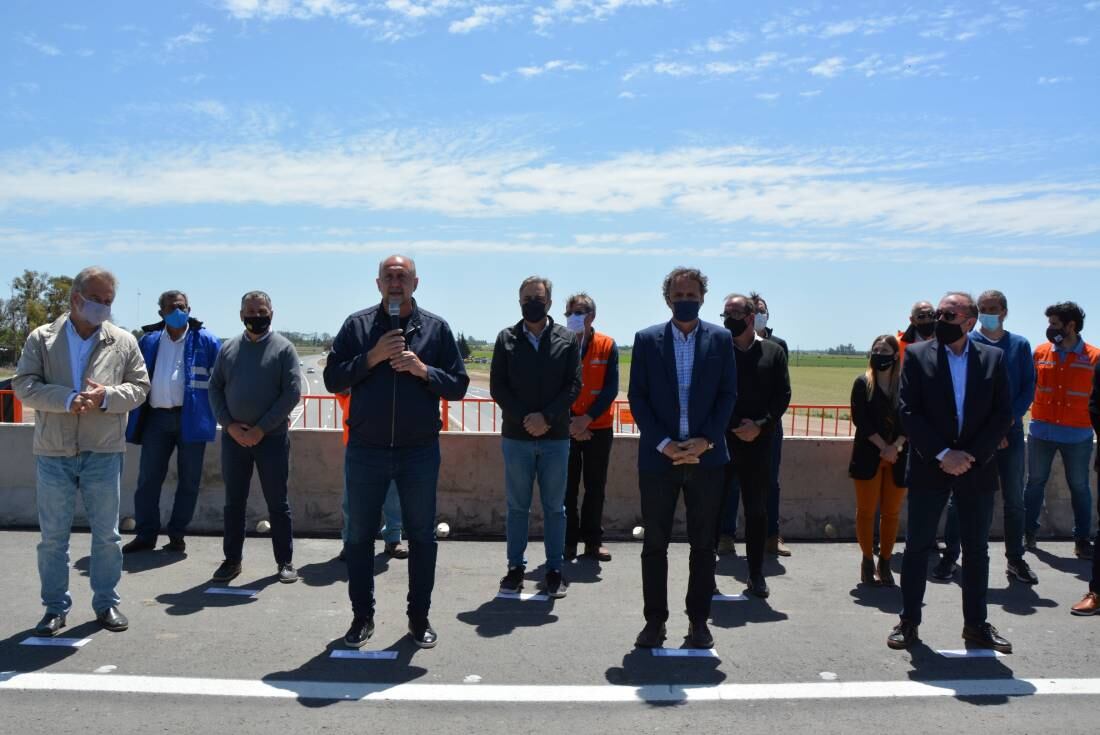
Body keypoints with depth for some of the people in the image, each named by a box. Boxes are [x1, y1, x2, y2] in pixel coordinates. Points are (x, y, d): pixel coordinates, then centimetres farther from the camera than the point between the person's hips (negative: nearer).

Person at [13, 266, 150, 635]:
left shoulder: (124, 341, 3)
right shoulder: (42, 338, 2)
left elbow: (139, 387, 3)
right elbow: (24, 385, -5)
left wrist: (106, 395, -17)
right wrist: (67, 399, -20)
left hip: (103, 453, 0)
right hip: (54, 453, 0)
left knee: (106, 534, 8)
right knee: (53, 536, 8)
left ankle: (106, 602, 22)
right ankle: (55, 607, 21)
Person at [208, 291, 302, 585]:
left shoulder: (283, 348, -2)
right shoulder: (228, 348, 9)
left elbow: (292, 392, -8)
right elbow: (215, 388, 8)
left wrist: (261, 429, -12)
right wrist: (229, 425, -7)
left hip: (272, 437, -3)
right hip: (233, 437, 3)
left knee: (278, 502, 3)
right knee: (234, 502, 9)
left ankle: (285, 561, 12)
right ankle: (232, 559, 20)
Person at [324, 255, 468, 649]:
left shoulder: (436, 327, 3)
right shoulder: (357, 325, 3)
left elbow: (458, 385, 1)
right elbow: (332, 379, -2)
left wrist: (423, 369, -15)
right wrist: (372, 358, -14)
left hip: (420, 451, 0)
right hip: (365, 450, 0)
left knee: (422, 536, 9)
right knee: (359, 536, 9)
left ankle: (419, 616, 24)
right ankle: (362, 616, 25)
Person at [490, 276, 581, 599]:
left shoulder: (567, 340, 5)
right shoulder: (506, 339, 5)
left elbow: (574, 385, -2)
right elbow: (497, 386, 0)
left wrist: (547, 417, -14)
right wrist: (524, 418, -12)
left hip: (555, 436, 0)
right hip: (516, 436, 0)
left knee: (554, 507, 6)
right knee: (517, 506, 8)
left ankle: (555, 569, 15)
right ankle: (515, 567, 17)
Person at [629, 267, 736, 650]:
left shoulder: (720, 339, 4)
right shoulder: (647, 339, 3)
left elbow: (728, 395, 2)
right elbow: (637, 397, -1)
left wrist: (705, 440, -11)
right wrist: (664, 443, -11)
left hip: (706, 456, 1)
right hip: (658, 456, 0)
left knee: (703, 544, 9)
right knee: (654, 544, 5)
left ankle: (698, 620, 20)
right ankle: (654, 621, 16)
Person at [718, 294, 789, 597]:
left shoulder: (773, 352, 6)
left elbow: (783, 395, 3)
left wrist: (761, 425, -10)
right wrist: (733, 427, -10)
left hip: (758, 443, 1)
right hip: (720, 441, -1)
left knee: (756, 510, 9)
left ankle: (756, 574, 20)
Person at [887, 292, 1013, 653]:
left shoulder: (993, 358, 3)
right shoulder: (917, 355, -1)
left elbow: (1003, 414, 0)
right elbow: (908, 412, -7)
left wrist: (973, 456, -11)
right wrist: (943, 454, -14)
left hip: (977, 466, 2)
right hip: (929, 467, -2)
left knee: (977, 549, 10)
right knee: (918, 545, 4)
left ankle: (976, 623, 23)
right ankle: (908, 621, 15)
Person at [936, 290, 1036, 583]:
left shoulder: (1020, 345, 6)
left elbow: (1029, 386, 3)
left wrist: (1010, 419, -11)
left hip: (1010, 432, 2)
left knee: (1014, 500, 9)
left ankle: (1015, 559, 21)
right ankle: (950, 556, 11)